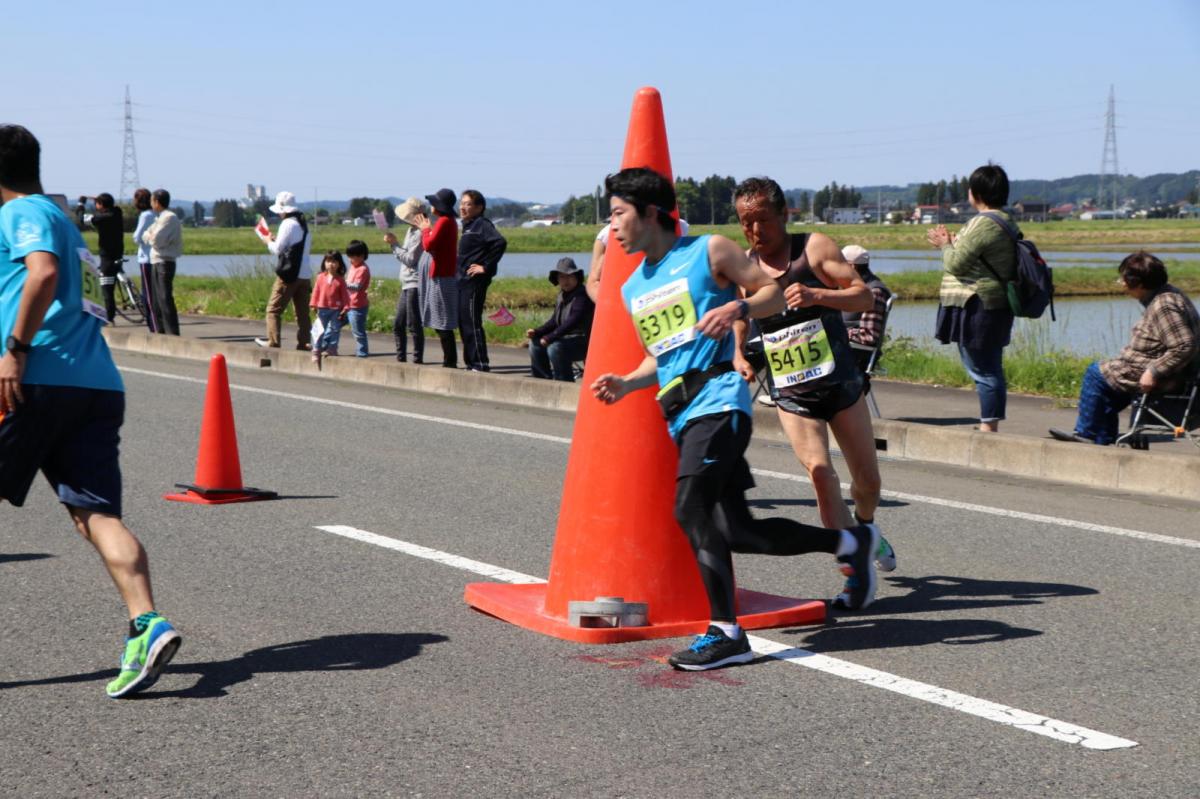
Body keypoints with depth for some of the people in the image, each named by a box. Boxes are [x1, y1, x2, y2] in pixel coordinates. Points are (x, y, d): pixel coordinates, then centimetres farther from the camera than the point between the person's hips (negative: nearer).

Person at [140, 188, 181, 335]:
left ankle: (173, 334, -14)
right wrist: (150, 235, -6)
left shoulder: (169, 217, -12)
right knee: (156, 301, 13)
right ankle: (161, 332, 18)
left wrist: (149, 235, -1)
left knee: (165, 300, -12)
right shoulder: (160, 217, 19)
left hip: (164, 263, -10)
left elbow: (156, 240, -20)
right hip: (156, 262, 10)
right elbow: (146, 236, 14)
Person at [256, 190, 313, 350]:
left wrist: (269, 241, 9)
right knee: (302, 312, 8)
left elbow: (278, 250, -12)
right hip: (305, 275, 8)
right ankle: (304, 342, 5)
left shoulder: (288, 224, -10)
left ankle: (273, 341, -6)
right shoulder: (304, 225, 17)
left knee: (274, 309, -2)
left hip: (289, 274, -8)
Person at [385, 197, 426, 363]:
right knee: (398, 325, 12)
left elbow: (410, 259, -17)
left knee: (414, 325, -7)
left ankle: (417, 360, -2)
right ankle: (400, 358, 19)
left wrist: (394, 244, -11)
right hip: (407, 284, 10)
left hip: (414, 285, -10)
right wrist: (394, 244, 6)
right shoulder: (411, 231, 16)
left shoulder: (419, 233, -14)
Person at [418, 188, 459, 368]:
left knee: (443, 324, -9)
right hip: (438, 277, 10)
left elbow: (429, 244, -21)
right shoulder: (447, 222, 17)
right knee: (440, 324, 12)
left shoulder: (444, 221, -13)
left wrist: (425, 229, -6)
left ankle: (450, 362, -8)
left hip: (440, 279, -10)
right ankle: (450, 361, 13)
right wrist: (425, 228, 16)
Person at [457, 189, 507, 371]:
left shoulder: (482, 224, -10)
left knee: (471, 322, -10)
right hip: (463, 281, 10)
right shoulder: (468, 226, 18)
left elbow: (500, 243, -24)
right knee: (463, 322, 11)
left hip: (475, 281, -10)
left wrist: (486, 267, -20)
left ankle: (480, 363, -8)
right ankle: (471, 363, 16)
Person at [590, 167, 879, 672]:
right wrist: (625, 383, 9)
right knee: (737, 531, 3)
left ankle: (725, 632, -16)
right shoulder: (632, 288, 20)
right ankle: (850, 542, 21)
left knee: (691, 510, -21)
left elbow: (775, 293, 4)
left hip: (717, 398, -7)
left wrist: (738, 307, -16)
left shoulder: (709, 252, 2)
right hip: (678, 414, 7)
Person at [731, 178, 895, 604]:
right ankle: (855, 572, -17)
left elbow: (865, 296, -14)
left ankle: (864, 525, 44)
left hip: (840, 382, 0)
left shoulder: (814, 247, -6)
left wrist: (817, 296, -31)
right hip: (790, 394, 1)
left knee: (867, 480, 8)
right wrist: (739, 358, -8)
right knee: (818, 469, -22)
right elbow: (739, 326, 13)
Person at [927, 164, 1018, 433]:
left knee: (983, 370, -7)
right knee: (990, 369, 13)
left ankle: (988, 427, -5)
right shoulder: (1007, 222, 14)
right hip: (996, 306, 10)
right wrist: (952, 242, 19)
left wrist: (945, 245, 1)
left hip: (977, 307, -10)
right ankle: (990, 426, 18)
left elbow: (956, 263, -17)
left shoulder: (983, 223, -17)